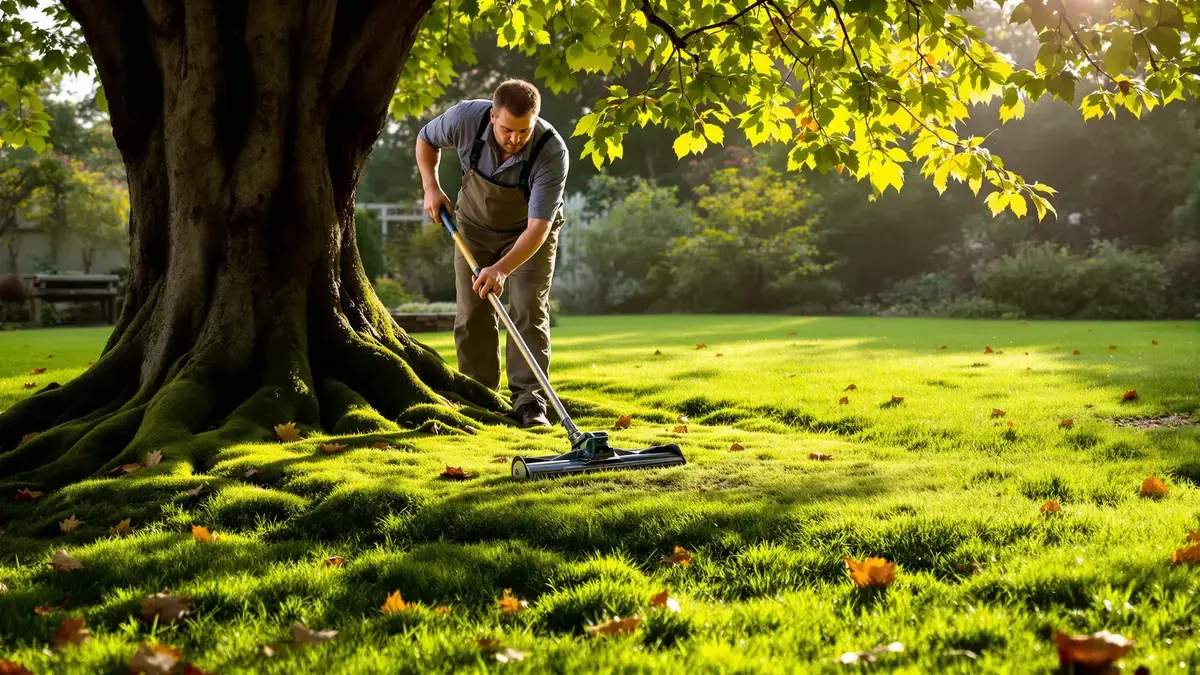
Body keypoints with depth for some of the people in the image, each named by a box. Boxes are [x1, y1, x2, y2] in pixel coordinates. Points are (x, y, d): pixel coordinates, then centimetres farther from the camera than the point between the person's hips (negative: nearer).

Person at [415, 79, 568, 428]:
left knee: (529, 310, -12)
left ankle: (529, 401, -9)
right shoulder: (466, 118, -29)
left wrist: (501, 268, -50)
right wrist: (431, 186, -15)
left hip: (529, 231, -2)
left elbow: (538, 226, -38)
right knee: (472, 314, 0)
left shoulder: (552, 151, -36)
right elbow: (426, 139, -4)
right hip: (475, 224, 3)